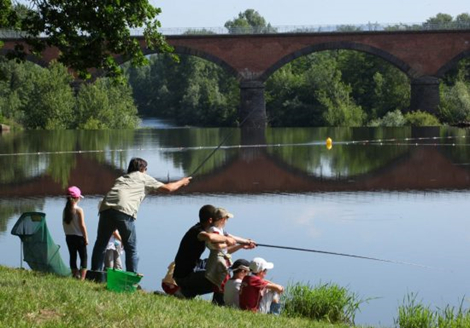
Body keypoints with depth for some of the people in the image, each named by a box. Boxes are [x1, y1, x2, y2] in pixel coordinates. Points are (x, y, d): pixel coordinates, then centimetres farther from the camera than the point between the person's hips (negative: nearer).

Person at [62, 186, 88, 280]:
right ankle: (82, 277, -4)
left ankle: (75, 275, 14)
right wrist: (86, 238, -6)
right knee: (84, 257, 3)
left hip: (69, 237, 5)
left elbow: (64, 224, 7)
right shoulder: (79, 210, -14)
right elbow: (82, 225, -14)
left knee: (72, 257, 12)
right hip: (79, 237, -5)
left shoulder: (65, 210, 1)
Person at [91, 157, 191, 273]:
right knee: (131, 249, 6)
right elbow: (168, 188, 27)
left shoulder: (122, 178, 35)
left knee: (100, 244, 11)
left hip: (106, 208, 4)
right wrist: (182, 182, 43)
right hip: (124, 211, -4)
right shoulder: (144, 178, 22)